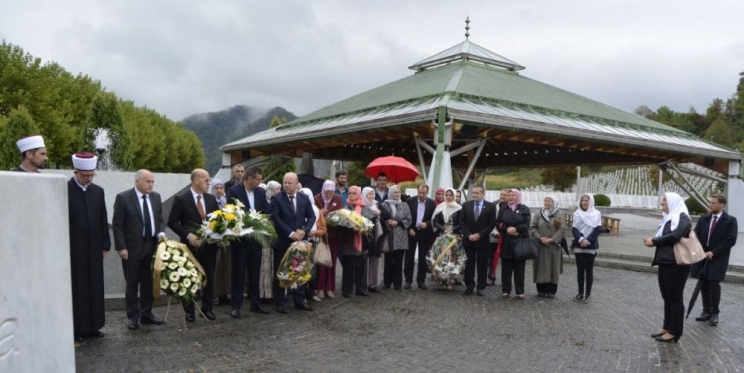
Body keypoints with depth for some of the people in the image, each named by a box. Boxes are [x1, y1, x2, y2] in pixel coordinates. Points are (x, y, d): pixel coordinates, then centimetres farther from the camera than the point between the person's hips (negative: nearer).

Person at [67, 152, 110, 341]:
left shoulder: (98, 191, 7)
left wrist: (105, 245, 8)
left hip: (94, 249, 5)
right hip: (72, 249, -4)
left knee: (94, 288, 10)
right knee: (76, 289, 3)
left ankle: (92, 326, 20)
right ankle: (76, 328, 12)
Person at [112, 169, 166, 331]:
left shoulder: (156, 197, 7)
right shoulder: (123, 198, -8)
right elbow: (117, 225, -8)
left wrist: (161, 233, -5)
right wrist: (121, 247, -12)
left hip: (151, 246, 5)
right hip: (132, 248, -5)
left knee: (149, 282, 11)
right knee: (132, 284, 5)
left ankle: (146, 314, 22)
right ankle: (133, 317, 16)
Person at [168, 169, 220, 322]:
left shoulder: (211, 199, 5)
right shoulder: (181, 198, -9)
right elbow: (172, 222, -10)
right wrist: (188, 235, -19)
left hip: (209, 245, 4)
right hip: (191, 245, -4)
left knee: (209, 278, 11)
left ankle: (207, 308, 24)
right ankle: (189, 311, 19)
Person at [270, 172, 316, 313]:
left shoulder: (304, 198, 6)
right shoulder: (276, 199, -6)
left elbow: (311, 217, 5)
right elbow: (275, 219, -14)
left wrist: (304, 231, -12)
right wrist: (290, 233, -19)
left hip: (300, 240, 4)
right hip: (282, 241, -3)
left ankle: (300, 301, 21)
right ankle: (280, 302, 15)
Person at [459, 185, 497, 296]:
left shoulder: (490, 206, -1)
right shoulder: (466, 205, 4)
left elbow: (492, 223, -4)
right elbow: (462, 222, 2)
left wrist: (479, 234, -11)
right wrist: (468, 235, -10)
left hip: (482, 240, -1)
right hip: (468, 240, 2)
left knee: (482, 265, 4)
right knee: (469, 264, 5)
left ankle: (481, 287, 13)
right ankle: (469, 286, 12)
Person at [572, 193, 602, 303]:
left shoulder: (596, 214, 3)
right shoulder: (577, 213, 7)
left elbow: (598, 229, -5)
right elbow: (574, 229, -1)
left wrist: (588, 240, -15)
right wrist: (580, 239, -17)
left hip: (591, 246, -1)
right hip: (579, 246, 1)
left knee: (589, 270, 3)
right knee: (580, 270, 5)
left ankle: (588, 294, 10)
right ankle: (580, 293, 13)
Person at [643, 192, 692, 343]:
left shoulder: (682, 218, -10)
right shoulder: (668, 218, 17)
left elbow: (675, 236, -24)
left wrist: (654, 241, -14)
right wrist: (652, 241, -3)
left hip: (676, 264, -8)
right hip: (665, 263, 8)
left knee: (675, 298, 0)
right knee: (667, 297, 13)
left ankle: (674, 332, 7)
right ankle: (667, 327, 21)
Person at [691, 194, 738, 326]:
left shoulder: (730, 220, -4)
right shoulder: (703, 219, 9)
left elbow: (731, 240, -11)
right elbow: (696, 235, 4)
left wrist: (713, 252, -16)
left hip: (718, 259, -4)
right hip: (702, 256, 4)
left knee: (714, 284, -4)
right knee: (704, 285, 8)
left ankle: (714, 314, 9)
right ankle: (706, 311, 19)